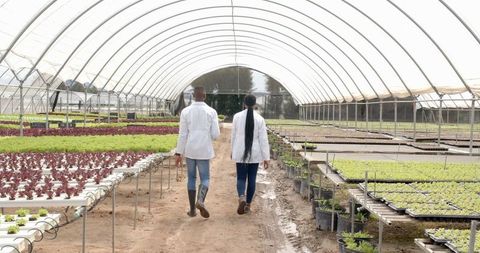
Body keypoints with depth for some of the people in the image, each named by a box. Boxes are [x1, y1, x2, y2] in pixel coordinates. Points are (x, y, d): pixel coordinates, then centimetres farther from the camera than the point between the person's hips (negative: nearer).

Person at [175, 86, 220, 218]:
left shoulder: (185, 111, -3)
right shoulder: (212, 112, -5)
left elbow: (182, 134, -5)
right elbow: (215, 135, -6)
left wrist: (178, 153, 0)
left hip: (190, 150, 2)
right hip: (204, 151, -1)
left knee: (191, 178, 14)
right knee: (205, 178, 7)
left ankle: (192, 209, 14)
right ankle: (200, 201, -22)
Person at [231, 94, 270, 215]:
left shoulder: (237, 116, -5)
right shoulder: (259, 119, -7)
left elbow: (233, 135, 4)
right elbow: (263, 139, -7)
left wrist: (233, 151, 19)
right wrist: (266, 158, -2)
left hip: (240, 153, 0)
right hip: (255, 154, 0)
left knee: (241, 178, 7)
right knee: (252, 179, 12)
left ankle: (241, 198, -20)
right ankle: (248, 204, 18)